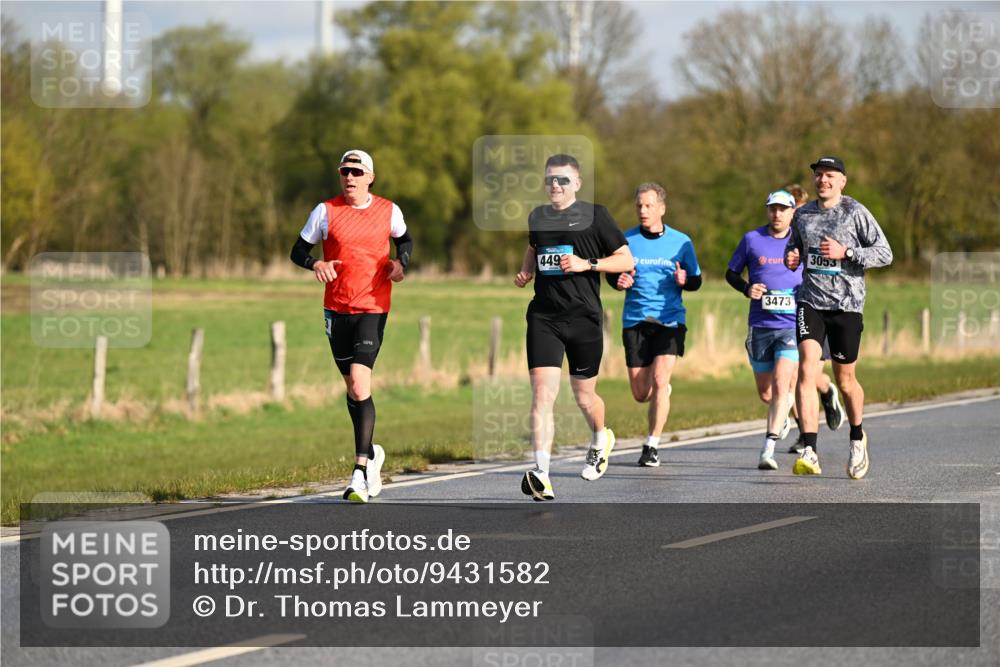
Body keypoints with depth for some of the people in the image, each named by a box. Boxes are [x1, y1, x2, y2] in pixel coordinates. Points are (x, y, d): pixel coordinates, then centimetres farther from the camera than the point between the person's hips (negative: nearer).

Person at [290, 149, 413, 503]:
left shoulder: (389, 211, 2)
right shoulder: (326, 211, 1)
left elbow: (405, 239, 22)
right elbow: (298, 250, 6)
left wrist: (400, 262, 0)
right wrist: (316, 264, -16)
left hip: (373, 308, -2)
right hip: (336, 308, 2)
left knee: (360, 383, -17)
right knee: (353, 386, 11)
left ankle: (361, 472, -17)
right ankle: (370, 453, 34)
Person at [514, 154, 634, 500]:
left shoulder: (594, 215, -2)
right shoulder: (537, 217, 11)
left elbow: (627, 261, 0)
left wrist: (587, 264, -13)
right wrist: (525, 272, 12)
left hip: (583, 316, -2)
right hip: (543, 316, 2)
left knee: (584, 396, 11)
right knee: (542, 393, -14)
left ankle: (601, 439, 45)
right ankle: (542, 475, -21)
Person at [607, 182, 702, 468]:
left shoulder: (681, 242, 1)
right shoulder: (626, 239, 2)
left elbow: (696, 280, 9)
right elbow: (611, 273, 13)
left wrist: (684, 281, -14)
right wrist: (619, 281, -10)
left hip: (670, 321, -2)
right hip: (635, 322, 2)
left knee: (659, 381, -18)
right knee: (641, 394, 3)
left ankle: (652, 446, -8)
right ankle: (663, 392, 42)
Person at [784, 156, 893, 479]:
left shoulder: (856, 212, -3)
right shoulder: (803, 214, 10)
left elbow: (885, 253, -5)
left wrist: (845, 253, -17)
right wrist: (791, 258, 4)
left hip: (847, 304, -2)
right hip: (810, 302, 2)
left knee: (845, 379, 7)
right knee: (807, 367, -17)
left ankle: (857, 437, 37)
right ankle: (809, 452, -23)